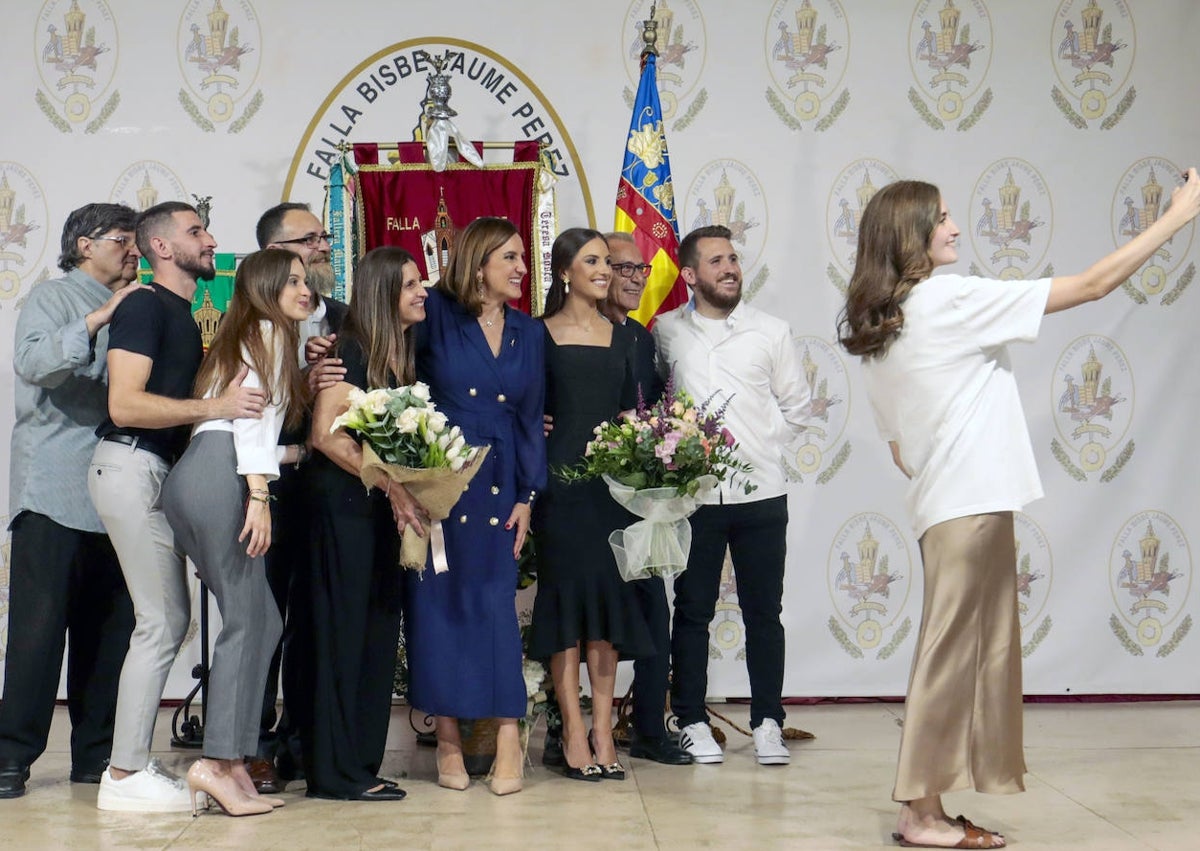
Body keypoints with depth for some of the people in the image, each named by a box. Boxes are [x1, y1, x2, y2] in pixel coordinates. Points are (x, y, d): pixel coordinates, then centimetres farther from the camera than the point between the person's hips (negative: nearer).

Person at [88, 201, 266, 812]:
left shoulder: (185, 315, 17)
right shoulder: (145, 306, -11)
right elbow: (124, 404, -20)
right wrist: (215, 407, -22)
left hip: (156, 472, 10)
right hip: (130, 467, -10)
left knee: (170, 618, 10)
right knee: (160, 623, -9)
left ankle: (130, 761, 16)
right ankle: (125, 775, -3)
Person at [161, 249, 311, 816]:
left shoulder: (245, 337, 31)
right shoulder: (269, 331, 4)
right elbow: (250, 414, -9)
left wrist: (303, 451, 33)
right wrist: (259, 494, -16)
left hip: (190, 478, 9)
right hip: (221, 478, -9)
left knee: (261, 620, 7)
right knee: (246, 619, -8)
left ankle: (232, 761, 5)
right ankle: (218, 762, -10)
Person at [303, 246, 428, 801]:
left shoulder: (403, 354, 14)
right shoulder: (353, 349, -11)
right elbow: (326, 433, -18)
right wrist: (391, 485, -19)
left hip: (381, 510, 8)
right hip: (342, 504, -8)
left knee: (378, 634, 8)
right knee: (342, 631, -3)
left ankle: (361, 764, 15)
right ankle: (336, 771, 3)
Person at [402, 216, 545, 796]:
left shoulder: (527, 332, 11)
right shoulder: (436, 314, -3)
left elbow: (531, 419, 11)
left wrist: (526, 497, 4)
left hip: (497, 483, 3)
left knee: (495, 602, -1)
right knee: (437, 602, 1)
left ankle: (508, 735, 3)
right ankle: (448, 736, 10)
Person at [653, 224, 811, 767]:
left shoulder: (771, 332, 6)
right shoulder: (666, 331, 6)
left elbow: (797, 408, 11)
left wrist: (752, 443, 0)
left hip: (760, 493, 0)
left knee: (763, 612, 4)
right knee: (692, 611, 5)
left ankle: (767, 723, 12)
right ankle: (692, 721, 14)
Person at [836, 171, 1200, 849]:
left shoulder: (874, 328, 13)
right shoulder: (948, 299, -12)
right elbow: (1091, 286, -9)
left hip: (943, 506, 9)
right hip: (972, 506, -9)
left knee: (972, 657, 12)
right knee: (952, 659, -3)